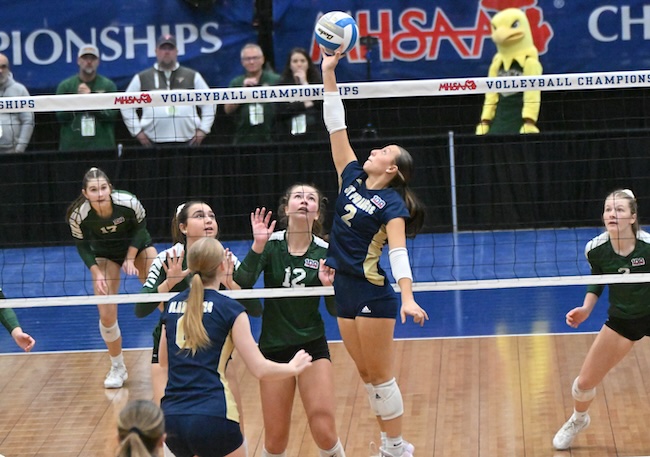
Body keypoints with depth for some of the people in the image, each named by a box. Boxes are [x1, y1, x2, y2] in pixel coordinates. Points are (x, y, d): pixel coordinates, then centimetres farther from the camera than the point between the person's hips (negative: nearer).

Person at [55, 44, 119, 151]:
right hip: (71, 146, 0)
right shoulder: (65, 86, 10)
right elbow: (60, 116, 1)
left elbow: (112, 114, -4)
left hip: (102, 146, 0)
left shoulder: (108, 85, 8)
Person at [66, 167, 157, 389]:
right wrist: (96, 273, -21)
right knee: (106, 315, -8)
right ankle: (117, 368, 14)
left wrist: (131, 258, -19)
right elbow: (82, 245, -12)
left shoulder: (128, 202, -33)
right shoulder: (78, 215, -30)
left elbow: (140, 226, -12)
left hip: (137, 246, 0)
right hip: (105, 255, 0)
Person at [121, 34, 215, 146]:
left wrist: (203, 130, 5)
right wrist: (137, 131, 5)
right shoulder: (142, 78, 10)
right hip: (154, 141, -1)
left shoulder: (193, 76, 12)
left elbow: (208, 102, 15)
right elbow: (127, 105, 13)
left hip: (187, 142, 1)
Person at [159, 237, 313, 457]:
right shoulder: (229, 309, -3)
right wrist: (293, 368, 14)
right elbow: (259, 368, -4)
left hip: (171, 416, 5)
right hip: (212, 417, -5)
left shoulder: (173, 305, 13)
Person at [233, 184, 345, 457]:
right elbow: (240, 286, -20)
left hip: (313, 345, 0)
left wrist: (330, 285, -21)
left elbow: (335, 310, -1)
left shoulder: (325, 252, -5)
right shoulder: (270, 244, -7)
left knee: (324, 432, -12)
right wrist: (257, 246, -30)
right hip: (273, 347, 0)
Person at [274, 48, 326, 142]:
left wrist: (305, 83, -3)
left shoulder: (316, 82, 9)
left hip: (314, 135, 0)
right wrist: (305, 105, -5)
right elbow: (279, 110, -5)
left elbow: (321, 104, -8)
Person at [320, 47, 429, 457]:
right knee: (367, 375, 12)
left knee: (381, 376, -1)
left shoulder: (392, 203, -12)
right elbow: (337, 127, 6)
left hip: (374, 293, -7)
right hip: (345, 288, 7)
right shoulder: (353, 179, 6)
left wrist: (408, 298, -36)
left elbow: (399, 251, -23)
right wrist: (329, 73, 3)